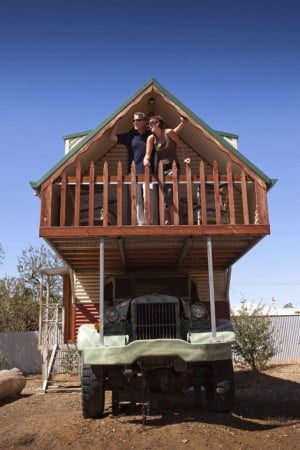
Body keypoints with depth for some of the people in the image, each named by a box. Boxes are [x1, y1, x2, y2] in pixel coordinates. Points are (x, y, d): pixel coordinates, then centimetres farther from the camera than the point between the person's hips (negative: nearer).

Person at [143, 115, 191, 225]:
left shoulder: (169, 132, -7)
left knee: (170, 197, -14)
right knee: (162, 199, 3)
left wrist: (184, 158, -13)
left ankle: (172, 223, -11)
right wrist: (146, 160, -30)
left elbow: (180, 146, 1)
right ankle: (166, 222, 9)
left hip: (172, 168, -5)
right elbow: (148, 154, -8)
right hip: (160, 169, 5)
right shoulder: (151, 138, 4)